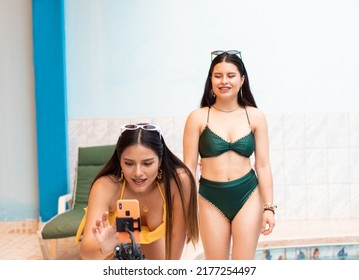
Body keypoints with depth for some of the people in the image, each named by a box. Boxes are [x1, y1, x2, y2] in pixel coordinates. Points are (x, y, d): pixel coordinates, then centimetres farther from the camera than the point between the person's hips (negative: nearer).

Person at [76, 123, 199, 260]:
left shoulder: (178, 180, -38)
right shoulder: (105, 186, -39)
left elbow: (177, 235, -26)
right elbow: (85, 249, -47)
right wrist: (104, 249, -67)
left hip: (156, 237, 1)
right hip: (118, 237, -1)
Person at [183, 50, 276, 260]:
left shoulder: (255, 117, 2)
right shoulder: (198, 118, -3)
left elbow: (263, 166, 3)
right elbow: (189, 167, -1)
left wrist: (269, 207, 0)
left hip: (247, 195, 1)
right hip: (211, 197, 0)